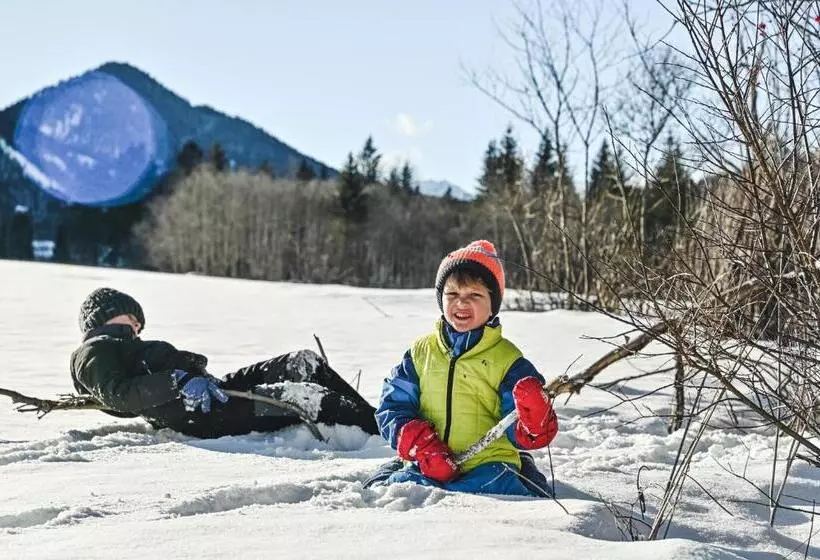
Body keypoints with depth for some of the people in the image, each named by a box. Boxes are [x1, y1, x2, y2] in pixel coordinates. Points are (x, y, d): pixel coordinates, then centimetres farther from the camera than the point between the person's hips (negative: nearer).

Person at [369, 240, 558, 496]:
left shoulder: (507, 359, 5)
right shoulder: (421, 352, 12)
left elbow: (522, 435, 2)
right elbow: (392, 406, 8)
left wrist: (534, 422, -24)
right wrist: (423, 447, -9)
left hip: (488, 465, -2)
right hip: (427, 467, 2)